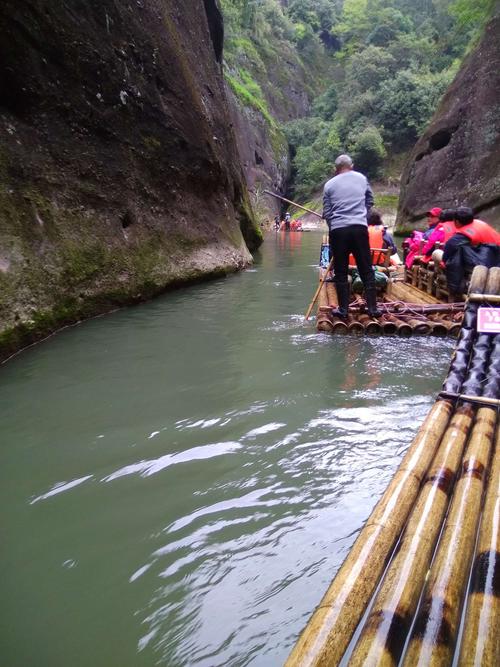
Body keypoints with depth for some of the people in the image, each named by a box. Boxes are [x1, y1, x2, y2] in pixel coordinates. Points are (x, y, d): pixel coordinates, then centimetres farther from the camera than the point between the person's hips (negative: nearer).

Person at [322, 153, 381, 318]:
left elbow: (326, 213, 7)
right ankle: (372, 307, 6)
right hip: (360, 227, 1)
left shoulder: (329, 184, 6)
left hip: (338, 230, -1)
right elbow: (370, 201, 20)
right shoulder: (362, 179, 11)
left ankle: (343, 309, 7)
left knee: (340, 272, 6)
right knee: (366, 270, 6)